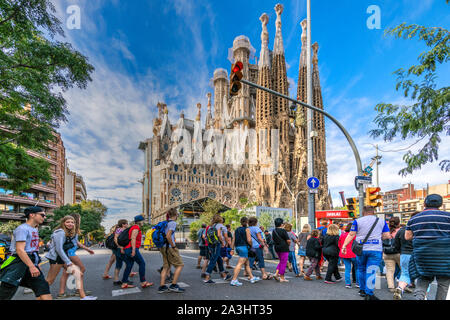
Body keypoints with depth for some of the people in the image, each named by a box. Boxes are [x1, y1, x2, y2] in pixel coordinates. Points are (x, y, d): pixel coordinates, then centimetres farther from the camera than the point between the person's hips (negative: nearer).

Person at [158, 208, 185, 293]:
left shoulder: (165, 223, 12)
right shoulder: (173, 223, -14)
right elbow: (168, 236, -23)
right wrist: (173, 246, -14)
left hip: (163, 247, 9)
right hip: (169, 248, -9)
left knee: (166, 267, 13)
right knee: (180, 265, 1)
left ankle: (162, 286, 13)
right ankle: (173, 285, 2)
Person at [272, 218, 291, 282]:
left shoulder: (274, 231, 7)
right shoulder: (283, 230, -14)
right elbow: (288, 240, -15)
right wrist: (288, 244, 4)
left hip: (277, 248, 7)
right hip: (284, 248, -7)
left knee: (281, 261, 21)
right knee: (283, 263, 1)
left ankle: (276, 273, 8)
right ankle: (282, 278, 6)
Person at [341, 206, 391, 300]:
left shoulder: (358, 221, 4)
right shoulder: (381, 221, 9)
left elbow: (351, 235, 0)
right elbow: (387, 236, 7)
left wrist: (344, 245, 2)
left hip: (361, 249, 1)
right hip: (375, 250, 0)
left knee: (361, 269, 17)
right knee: (371, 271, -1)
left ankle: (362, 290, 26)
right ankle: (369, 294, -7)